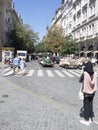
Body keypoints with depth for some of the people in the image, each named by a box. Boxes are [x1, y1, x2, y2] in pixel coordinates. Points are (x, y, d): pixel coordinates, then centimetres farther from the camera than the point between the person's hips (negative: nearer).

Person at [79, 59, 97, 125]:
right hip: (92, 92, 5)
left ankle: (86, 120, 18)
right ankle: (90, 118, 31)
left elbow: (80, 80, -6)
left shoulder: (84, 74, -21)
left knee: (86, 105, 9)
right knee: (91, 104, 19)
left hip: (86, 92, -4)